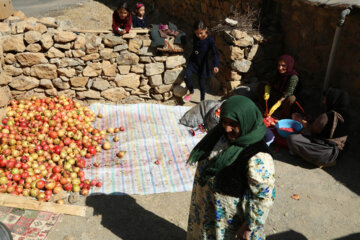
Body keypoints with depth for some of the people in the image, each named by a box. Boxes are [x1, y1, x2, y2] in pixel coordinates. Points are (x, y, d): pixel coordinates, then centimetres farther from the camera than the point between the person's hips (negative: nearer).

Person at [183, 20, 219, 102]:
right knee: (187, 76, -18)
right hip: (193, 61, 3)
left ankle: (202, 100, 25)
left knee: (202, 82, 5)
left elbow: (215, 53, -20)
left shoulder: (210, 40, -17)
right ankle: (191, 92, 8)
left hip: (203, 63, -3)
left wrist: (216, 65, -31)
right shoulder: (195, 37, -5)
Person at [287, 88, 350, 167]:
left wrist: (301, 119, 2)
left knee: (292, 139, -18)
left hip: (326, 153, -9)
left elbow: (313, 131, -9)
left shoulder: (327, 116, -25)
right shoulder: (345, 115, -1)